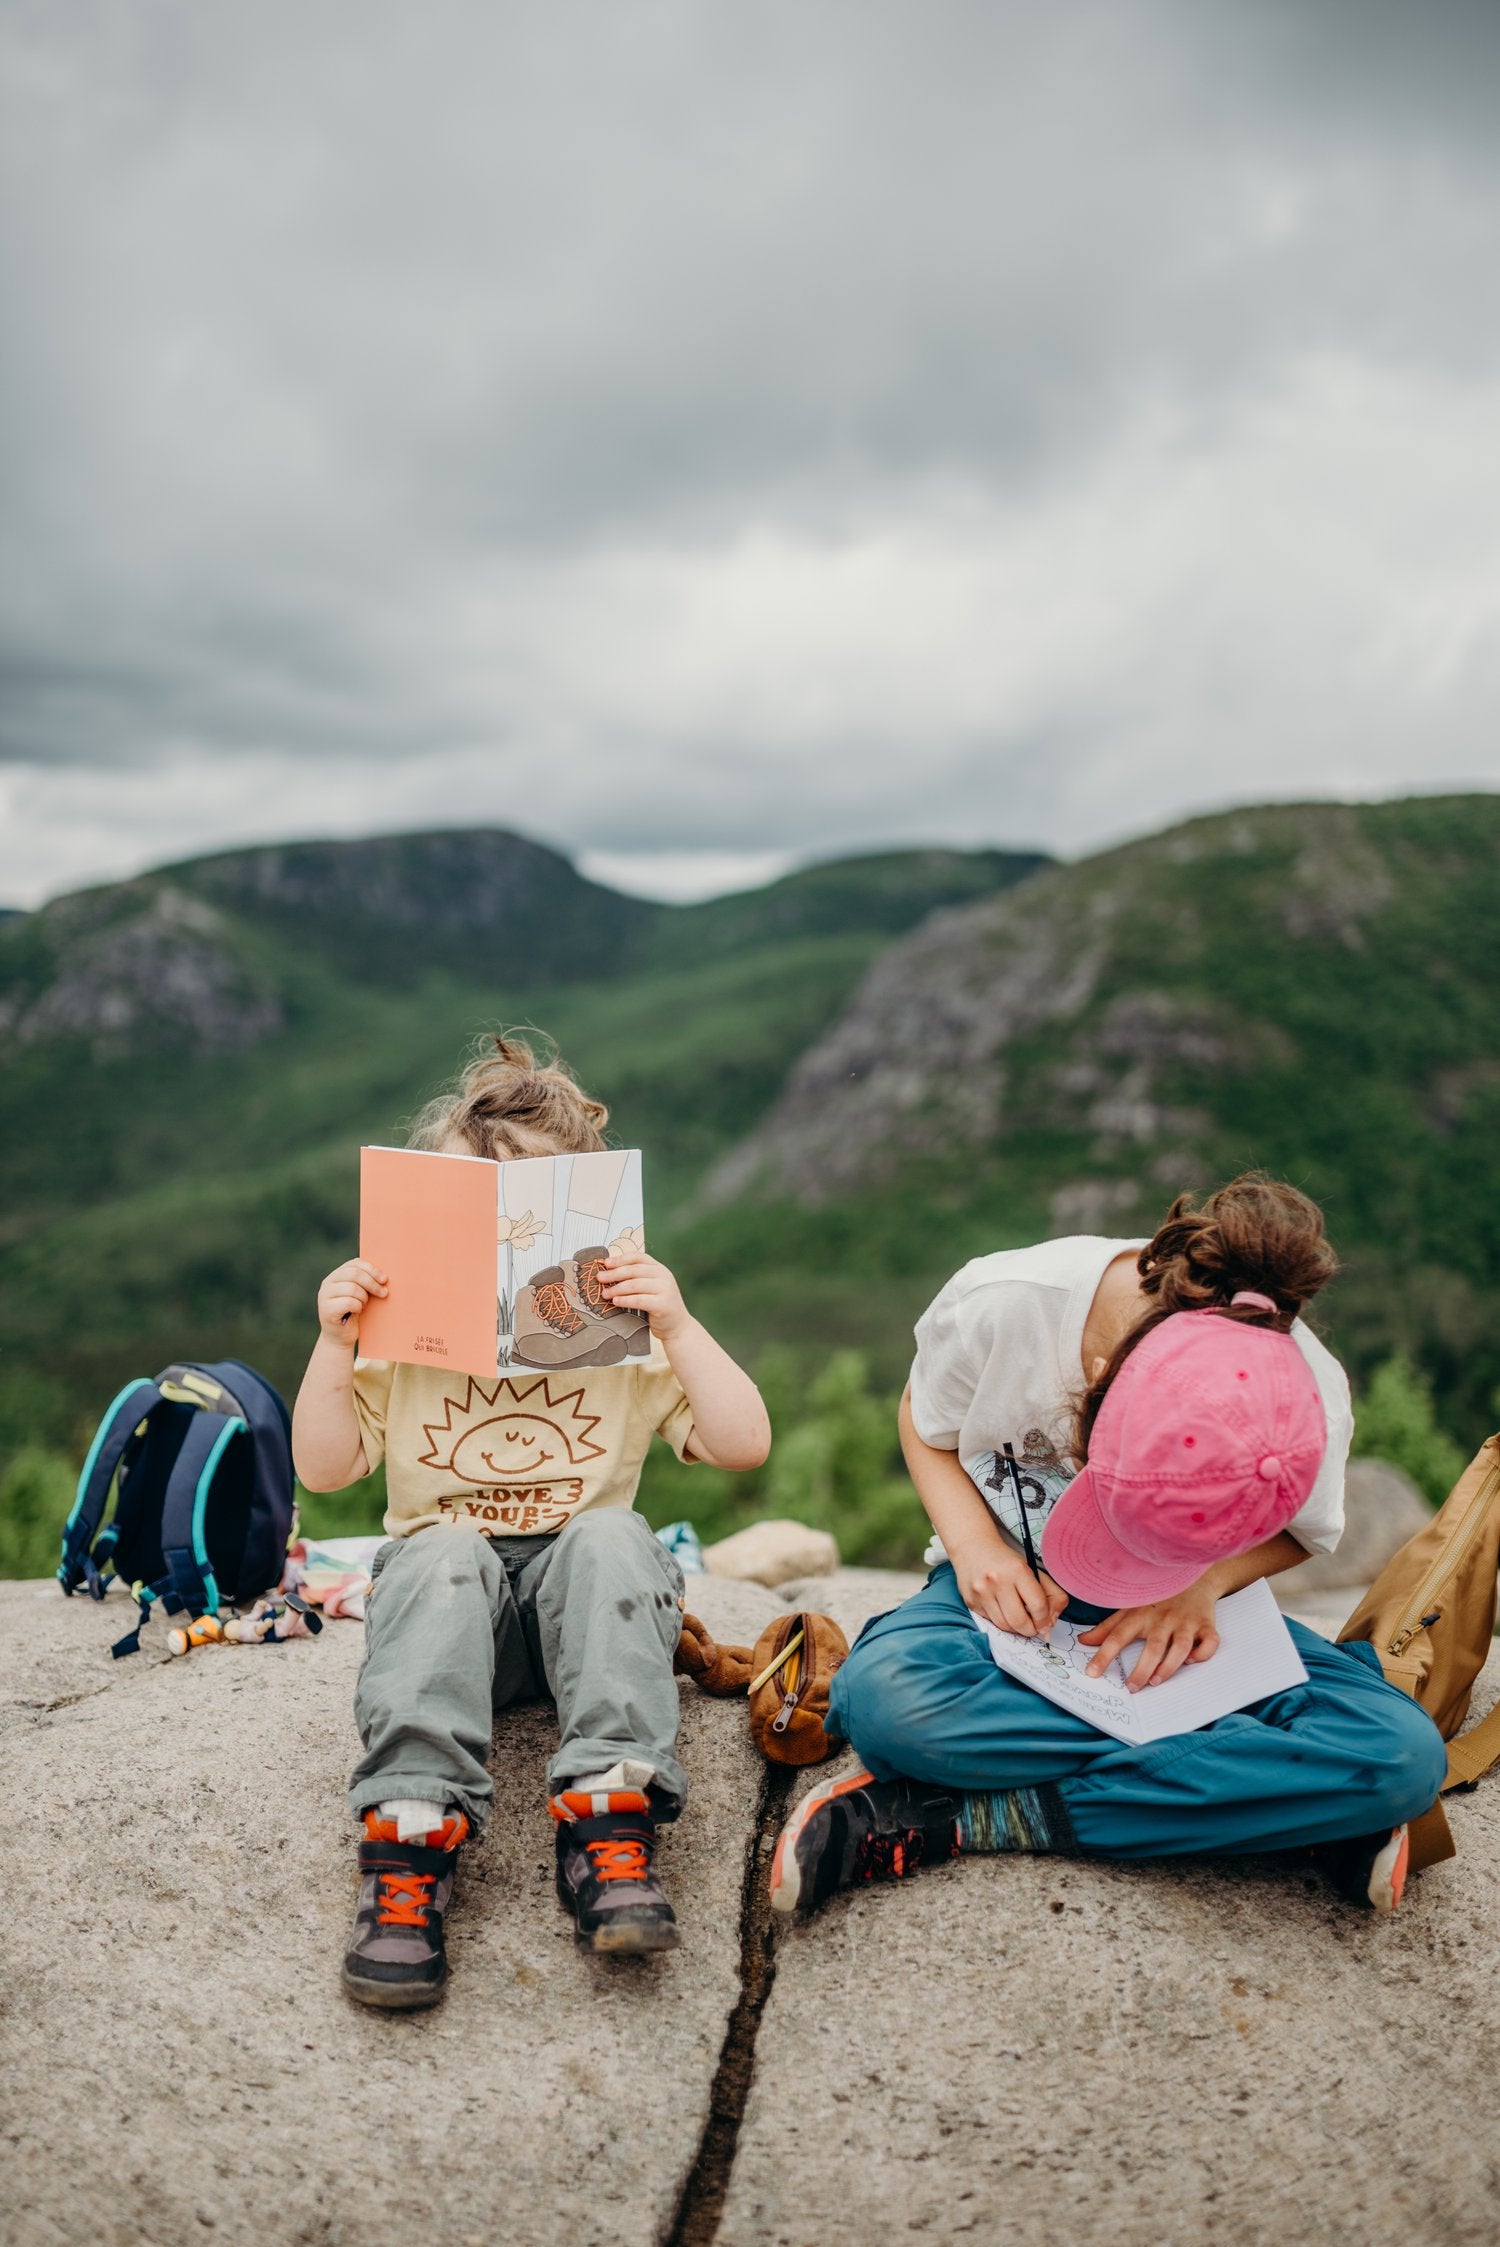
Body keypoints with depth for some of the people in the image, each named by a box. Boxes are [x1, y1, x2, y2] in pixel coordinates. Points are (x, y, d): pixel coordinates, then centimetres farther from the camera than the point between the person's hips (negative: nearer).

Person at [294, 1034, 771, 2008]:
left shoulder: (623, 1340, 4)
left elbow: (745, 1443, -7)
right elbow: (324, 1468, 1)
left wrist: (678, 1324, -17)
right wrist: (335, 1345, -11)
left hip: (578, 1593, 0)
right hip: (454, 1595, 1)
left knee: (612, 1536, -33)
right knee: (439, 1552, -34)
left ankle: (609, 1822, -42)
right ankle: (412, 1834, -44)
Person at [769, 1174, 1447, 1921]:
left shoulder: (1310, 1395, -25)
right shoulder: (1000, 1304, -29)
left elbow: (1302, 1533, -1)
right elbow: (925, 1423, -5)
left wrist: (1202, 1582, -22)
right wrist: (974, 1542, -23)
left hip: (1190, 1612, 1)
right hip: (1012, 1592, 0)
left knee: (1405, 1757, -28)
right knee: (882, 1697, -38)